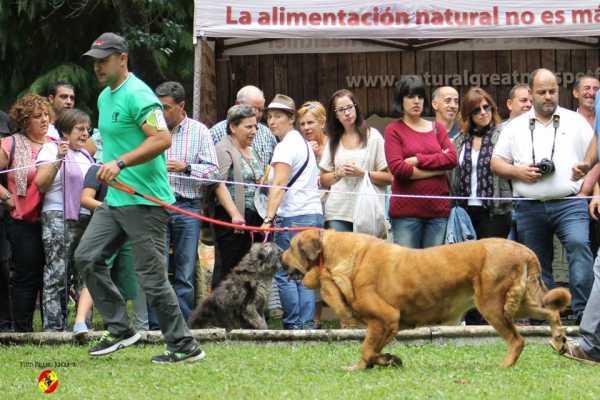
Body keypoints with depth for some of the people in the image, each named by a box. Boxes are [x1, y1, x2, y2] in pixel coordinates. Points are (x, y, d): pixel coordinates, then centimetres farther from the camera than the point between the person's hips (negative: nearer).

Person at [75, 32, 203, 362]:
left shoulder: (137, 95, -14)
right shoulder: (104, 96, 16)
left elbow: (163, 139, -25)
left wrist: (120, 163, -30)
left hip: (144, 200, -10)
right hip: (115, 198, 10)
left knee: (151, 276, -7)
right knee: (87, 257, 3)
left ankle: (185, 346, 2)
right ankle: (120, 329, 11)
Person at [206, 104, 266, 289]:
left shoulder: (252, 151, 20)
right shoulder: (224, 149, -6)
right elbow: (219, 184, -16)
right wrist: (235, 214, -24)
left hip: (251, 218, 8)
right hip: (230, 218, -8)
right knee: (226, 268, -8)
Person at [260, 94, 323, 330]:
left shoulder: (286, 146, -8)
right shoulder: (302, 142, 22)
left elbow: (279, 186, -20)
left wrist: (269, 218, -28)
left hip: (294, 217, -9)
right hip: (314, 213, 9)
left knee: (284, 274, -6)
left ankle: (294, 325, -6)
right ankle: (307, 325, 2)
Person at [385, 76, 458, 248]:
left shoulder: (437, 128, 15)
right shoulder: (393, 130, 3)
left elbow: (452, 158, 0)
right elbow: (397, 168, -10)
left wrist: (418, 160, -9)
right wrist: (438, 168, -6)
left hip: (438, 208, 3)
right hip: (406, 210, -3)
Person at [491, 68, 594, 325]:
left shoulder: (575, 122, 10)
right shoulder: (516, 127, 14)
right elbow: (496, 162, 14)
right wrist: (517, 171, -5)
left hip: (569, 204, -3)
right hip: (529, 208, 3)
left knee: (579, 245, -24)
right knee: (537, 264, 6)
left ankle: (583, 312, -24)